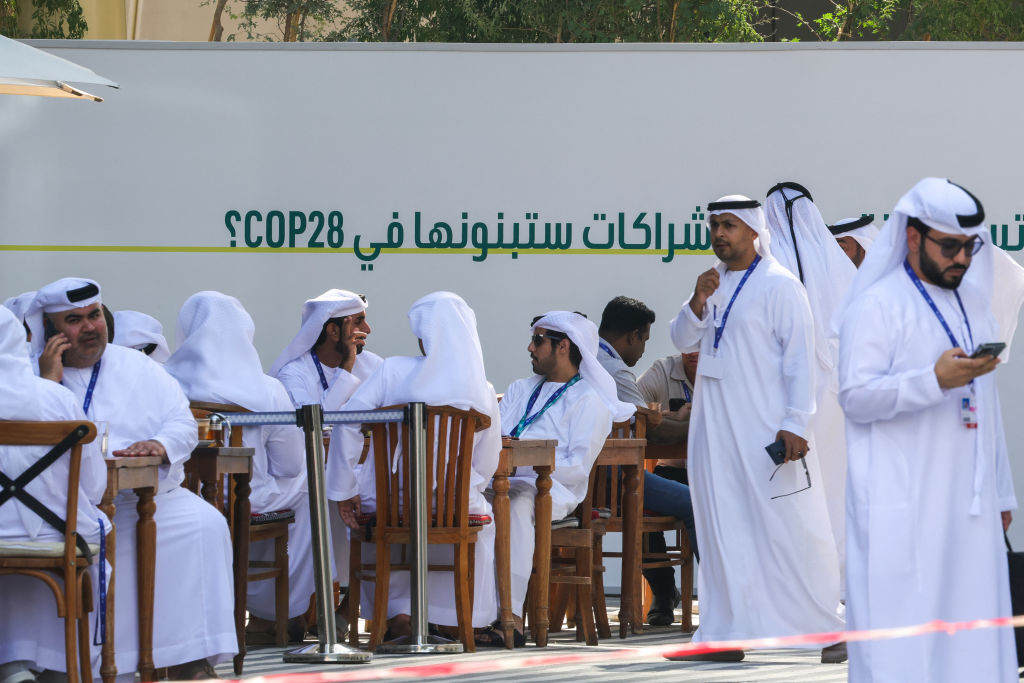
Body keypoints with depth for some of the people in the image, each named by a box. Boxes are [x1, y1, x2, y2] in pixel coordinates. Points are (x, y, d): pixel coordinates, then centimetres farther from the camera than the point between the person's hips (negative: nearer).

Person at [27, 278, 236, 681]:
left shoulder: (137, 368, 18)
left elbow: (183, 424, 9)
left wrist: (159, 444, -14)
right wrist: (49, 382, -7)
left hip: (149, 497, 3)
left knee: (206, 525, -23)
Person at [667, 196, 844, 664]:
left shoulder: (779, 286, -7)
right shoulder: (714, 283, 14)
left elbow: (800, 357, -10)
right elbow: (684, 341, 13)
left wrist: (795, 424, -16)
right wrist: (698, 301, -6)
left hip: (765, 428, -7)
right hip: (714, 428, 7)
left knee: (788, 528, -5)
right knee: (723, 529, 6)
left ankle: (829, 628, 2)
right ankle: (727, 633, 10)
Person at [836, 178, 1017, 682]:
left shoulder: (972, 304, 18)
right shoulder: (877, 306, -5)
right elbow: (855, 396, -15)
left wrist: (1001, 493, 20)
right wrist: (936, 379, -27)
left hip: (969, 507, 7)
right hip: (903, 510, -7)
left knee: (973, 633, 3)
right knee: (902, 628, -10)